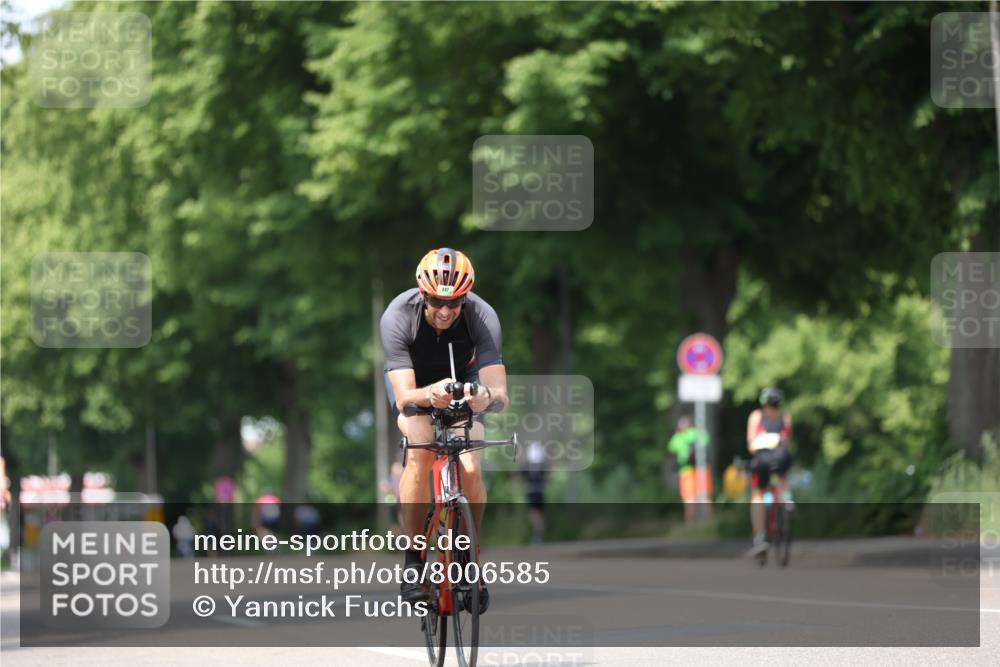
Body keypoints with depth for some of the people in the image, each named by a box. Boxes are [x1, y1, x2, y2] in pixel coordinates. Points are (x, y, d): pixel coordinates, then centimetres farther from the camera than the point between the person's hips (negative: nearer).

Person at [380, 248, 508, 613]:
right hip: (413, 380, -1)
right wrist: (429, 395, -62)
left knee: (470, 468, -19)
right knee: (421, 453, -30)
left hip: (462, 380, 1)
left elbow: (500, 393, -38)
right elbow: (403, 396, -39)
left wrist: (486, 397, -62)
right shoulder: (397, 317, -35)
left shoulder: (482, 317, -33)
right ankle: (413, 559, -18)